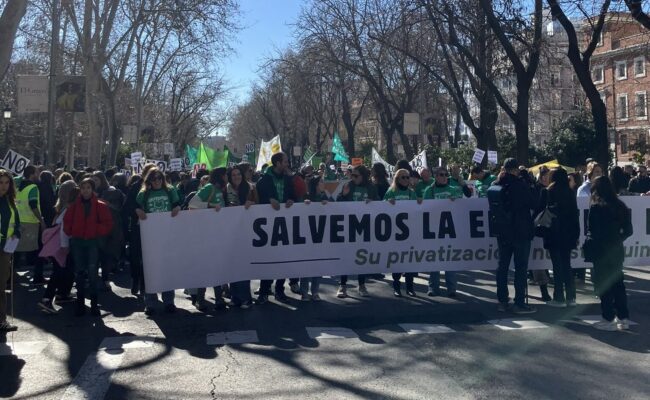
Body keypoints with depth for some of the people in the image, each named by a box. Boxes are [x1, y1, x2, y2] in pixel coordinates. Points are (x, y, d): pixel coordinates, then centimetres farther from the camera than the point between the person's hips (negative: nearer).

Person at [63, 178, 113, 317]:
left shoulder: (100, 206, 0)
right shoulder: (74, 205, 7)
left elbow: (107, 223, -2)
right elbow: (67, 221, 12)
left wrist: (97, 232, -12)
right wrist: (71, 233, -1)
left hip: (93, 242, -3)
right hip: (77, 242, 3)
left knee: (92, 271, -9)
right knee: (79, 272, 7)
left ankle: (94, 303, -2)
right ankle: (80, 304, 14)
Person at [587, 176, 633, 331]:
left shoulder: (596, 207, -14)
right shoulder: (620, 206, 5)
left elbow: (591, 230, -14)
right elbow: (628, 230, 7)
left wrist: (590, 236, 6)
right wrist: (617, 238, 13)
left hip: (602, 250, -6)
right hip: (617, 250, 6)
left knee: (603, 284, 3)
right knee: (617, 283, 15)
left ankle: (609, 319, 5)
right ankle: (623, 318, 20)